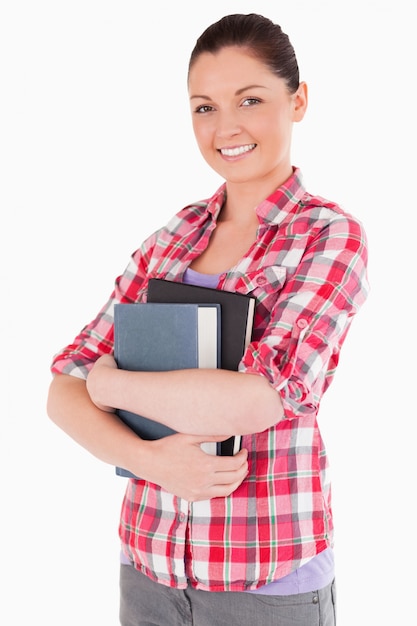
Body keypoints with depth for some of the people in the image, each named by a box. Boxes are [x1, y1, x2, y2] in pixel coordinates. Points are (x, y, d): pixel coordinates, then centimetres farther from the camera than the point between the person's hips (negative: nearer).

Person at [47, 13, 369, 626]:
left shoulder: (331, 237, -10)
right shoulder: (176, 234, 3)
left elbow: (251, 401, -24)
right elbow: (64, 390, -1)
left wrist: (109, 380, -11)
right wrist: (148, 458, -18)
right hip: (148, 560, 4)